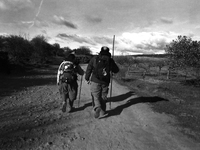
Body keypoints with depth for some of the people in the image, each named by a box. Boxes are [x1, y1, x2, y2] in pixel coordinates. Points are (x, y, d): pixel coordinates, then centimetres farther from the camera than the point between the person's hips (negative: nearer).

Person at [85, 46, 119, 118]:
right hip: (105, 82, 2)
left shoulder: (95, 58, -1)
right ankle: (102, 112, 22)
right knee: (103, 97, 14)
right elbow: (116, 70, 12)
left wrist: (87, 78, 13)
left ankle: (98, 109, -18)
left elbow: (89, 69, 2)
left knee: (95, 97, 3)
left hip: (95, 81, -2)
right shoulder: (110, 60, 2)